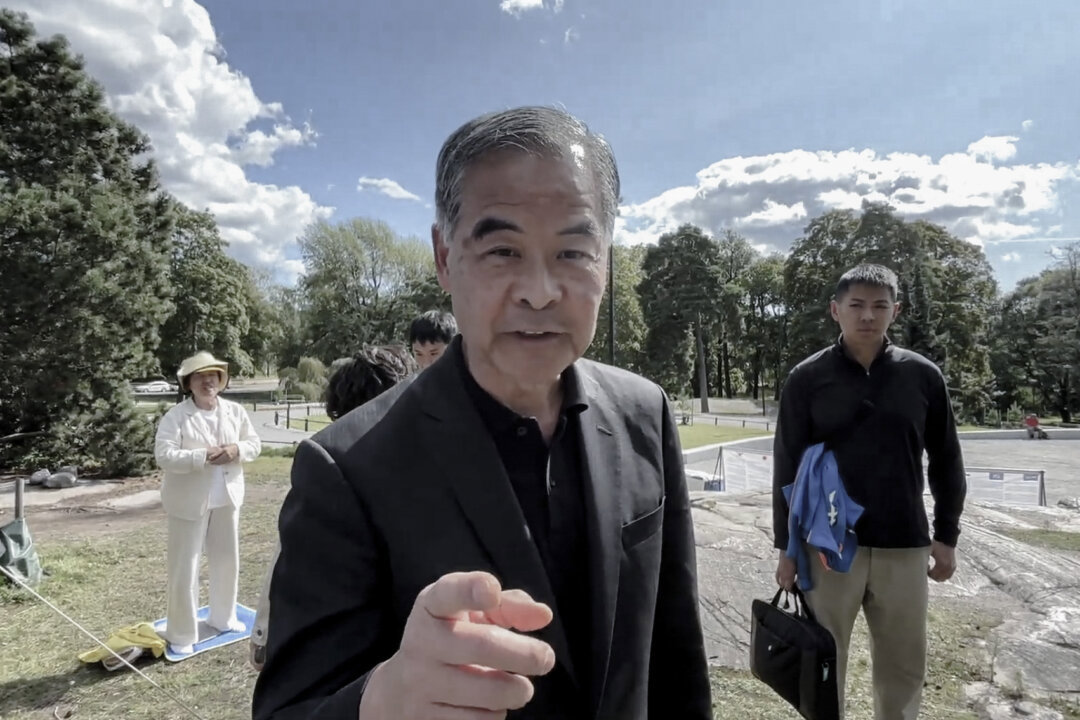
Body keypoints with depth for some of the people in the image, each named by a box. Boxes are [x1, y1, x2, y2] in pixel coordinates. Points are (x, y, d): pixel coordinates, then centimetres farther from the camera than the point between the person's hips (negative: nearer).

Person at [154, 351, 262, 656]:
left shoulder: (236, 411, 3)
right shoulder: (175, 416, -11)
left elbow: (254, 444, 5)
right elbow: (164, 455, -19)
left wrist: (237, 450, -16)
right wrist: (204, 457, -28)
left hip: (227, 497, 5)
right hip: (189, 501, -5)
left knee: (227, 561, 17)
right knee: (184, 569, 3)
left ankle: (223, 617, 37)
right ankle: (181, 634, 19)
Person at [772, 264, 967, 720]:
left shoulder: (923, 376, 2)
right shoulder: (807, 379, -5)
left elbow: (946, 461, 10)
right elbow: (786, 468, -3)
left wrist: (947, 535, 8)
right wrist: (785, 546, -4)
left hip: (904, 546, 2)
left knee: (904, 665, 16)